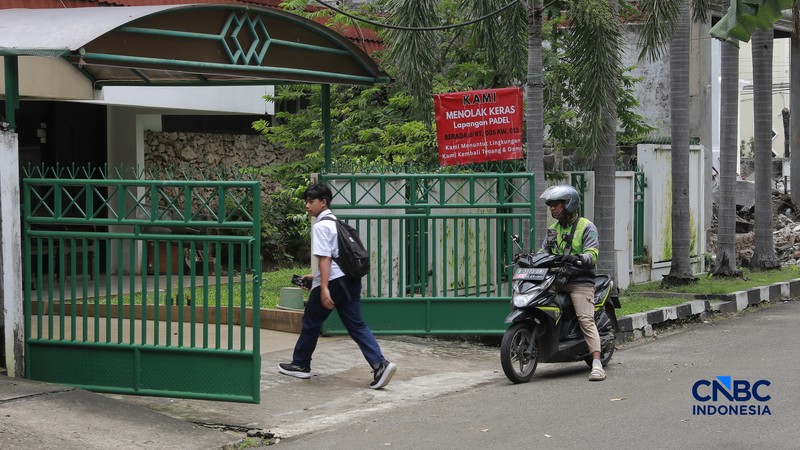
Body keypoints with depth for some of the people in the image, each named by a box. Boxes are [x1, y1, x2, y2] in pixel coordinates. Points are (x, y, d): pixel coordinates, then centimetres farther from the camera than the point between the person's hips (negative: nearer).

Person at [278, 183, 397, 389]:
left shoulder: (320, 226, -10)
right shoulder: (335, 222, 19)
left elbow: (324, 258, -19)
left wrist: (324, 288, -24)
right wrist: (317, 276, 33)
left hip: (333, 282, -8)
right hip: (350, 279, 8)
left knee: (311, 324, 10)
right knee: (356, 325, 2)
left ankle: (300, 364, 25)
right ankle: (380, 364, -14)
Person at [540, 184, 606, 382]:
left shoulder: (586, 227, -1)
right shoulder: (553, 229, 21)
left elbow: (591, 255, -14)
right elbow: (544, 251, 18)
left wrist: (575, 259, -34)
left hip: (580, 281, -6)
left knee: (586, 320, -21)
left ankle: (597, 365, -28)